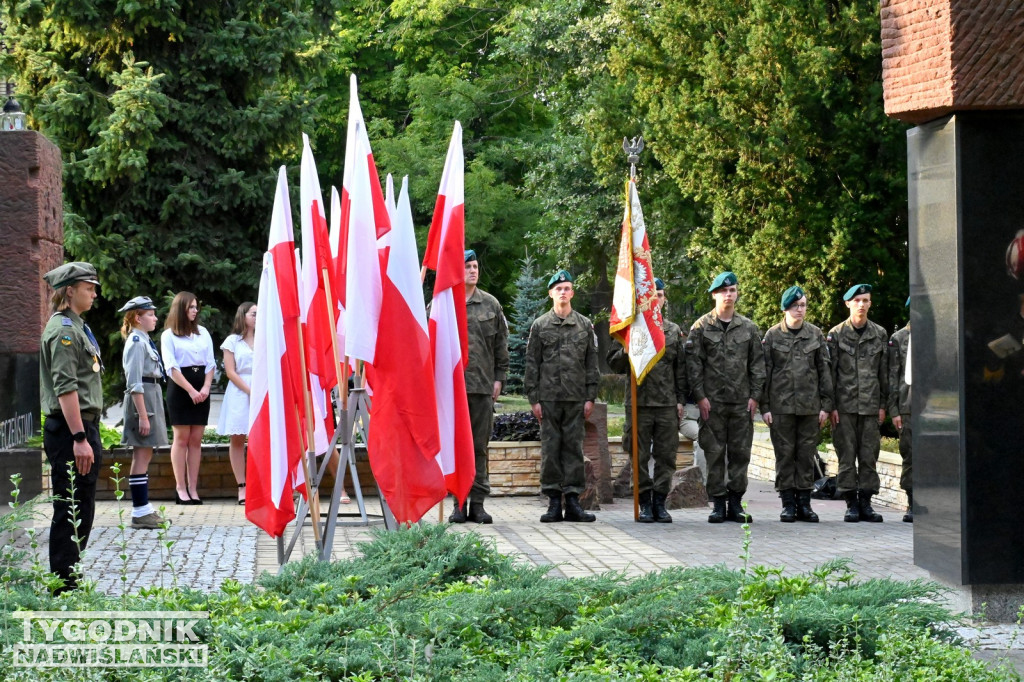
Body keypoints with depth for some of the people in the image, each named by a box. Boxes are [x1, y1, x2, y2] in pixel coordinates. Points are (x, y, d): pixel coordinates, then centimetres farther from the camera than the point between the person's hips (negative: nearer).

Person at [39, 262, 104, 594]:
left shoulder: (76, 326, 18)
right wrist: (79, 438, -25)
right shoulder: (63, 330, -14)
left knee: (82, 510, 14)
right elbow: (65, 388, -21)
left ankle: (69, 582, 21)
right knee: (71, 511, -6)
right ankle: (63, 588, -2)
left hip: (83, 426, 10)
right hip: (70, 429, -10)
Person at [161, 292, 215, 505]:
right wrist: (191, 390, -14)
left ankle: (193, 488, 3)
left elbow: (210, 363, 12)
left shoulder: (203, 332, 14)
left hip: (201, 389, 4)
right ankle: (180, 488, -3)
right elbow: (171, 368, -6)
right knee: (181, 438, -5)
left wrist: (206, 388, -4)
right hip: (179, 389, -4)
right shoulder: (169, 335, 1)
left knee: (196, 440, 2)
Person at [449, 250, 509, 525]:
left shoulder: (490, 304, 11)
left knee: (480, 445, 4)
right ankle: (459, 503, 5)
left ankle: (478, 502, 8)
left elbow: (501, 344, 14)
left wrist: (499, 378, 7)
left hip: (483, 386, 2)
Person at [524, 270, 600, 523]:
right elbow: (531, 364, 5)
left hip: (576, 398, 1)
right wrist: (533, 398, -2)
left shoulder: (585, 326, 9)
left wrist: (590, 397, 2)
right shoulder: (540, 325, 6)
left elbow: (591, 363, 9)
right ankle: (554, 502, 3)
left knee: (573, 447, 1)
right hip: (548, 397, -1)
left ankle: (573, 500, 3)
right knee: (550, 448, -1)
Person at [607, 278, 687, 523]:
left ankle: (660, 502, 9)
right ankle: (645, 503, 6)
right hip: (639, 402, -2)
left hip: (668, 404, 2)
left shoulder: (673, 330, 13)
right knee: (640, 456, 0)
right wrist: (627, 350, -13)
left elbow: (681, 368, 14)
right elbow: (614, 363, 6)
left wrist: (681, 400, 8)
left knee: (666, 455, 2)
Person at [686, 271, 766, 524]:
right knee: (714, 453, -1)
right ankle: (719, 504, 4)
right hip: (712, 401, -2)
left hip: (742, 401, 2)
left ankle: (736, 503, 10)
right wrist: (700, 396, -8)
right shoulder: (702, 327, 3)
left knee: (740, 452, 3)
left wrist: (755, 396, 1)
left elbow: (757, 364, 10)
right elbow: (693, 363, 0)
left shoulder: (749, 328, 10)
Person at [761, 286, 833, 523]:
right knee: (785, 454, 0)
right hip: (781, 404, -1)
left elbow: (825, 370, 8)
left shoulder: (815, 334, 7)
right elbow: (764, 372, 2)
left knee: (807, 454, 3)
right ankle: (788, 503, 6)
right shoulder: (773, 335, 2)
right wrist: (764, 406, -3)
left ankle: (804, 503, 10)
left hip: (809, 405, 2)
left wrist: (825, 405, 2)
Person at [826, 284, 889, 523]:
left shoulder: (879, 334, 8)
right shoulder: (836, 334, 2)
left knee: (869, 455, 1)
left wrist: (883, 405, 6)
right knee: (847, 455, -2)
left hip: (870, 405, 2)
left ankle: (866, 503, 7)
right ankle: (851, 504, 2)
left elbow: (884, 373, 11)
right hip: (845, 405, -2)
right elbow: (829, 372, 1)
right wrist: (831, 406, -4)